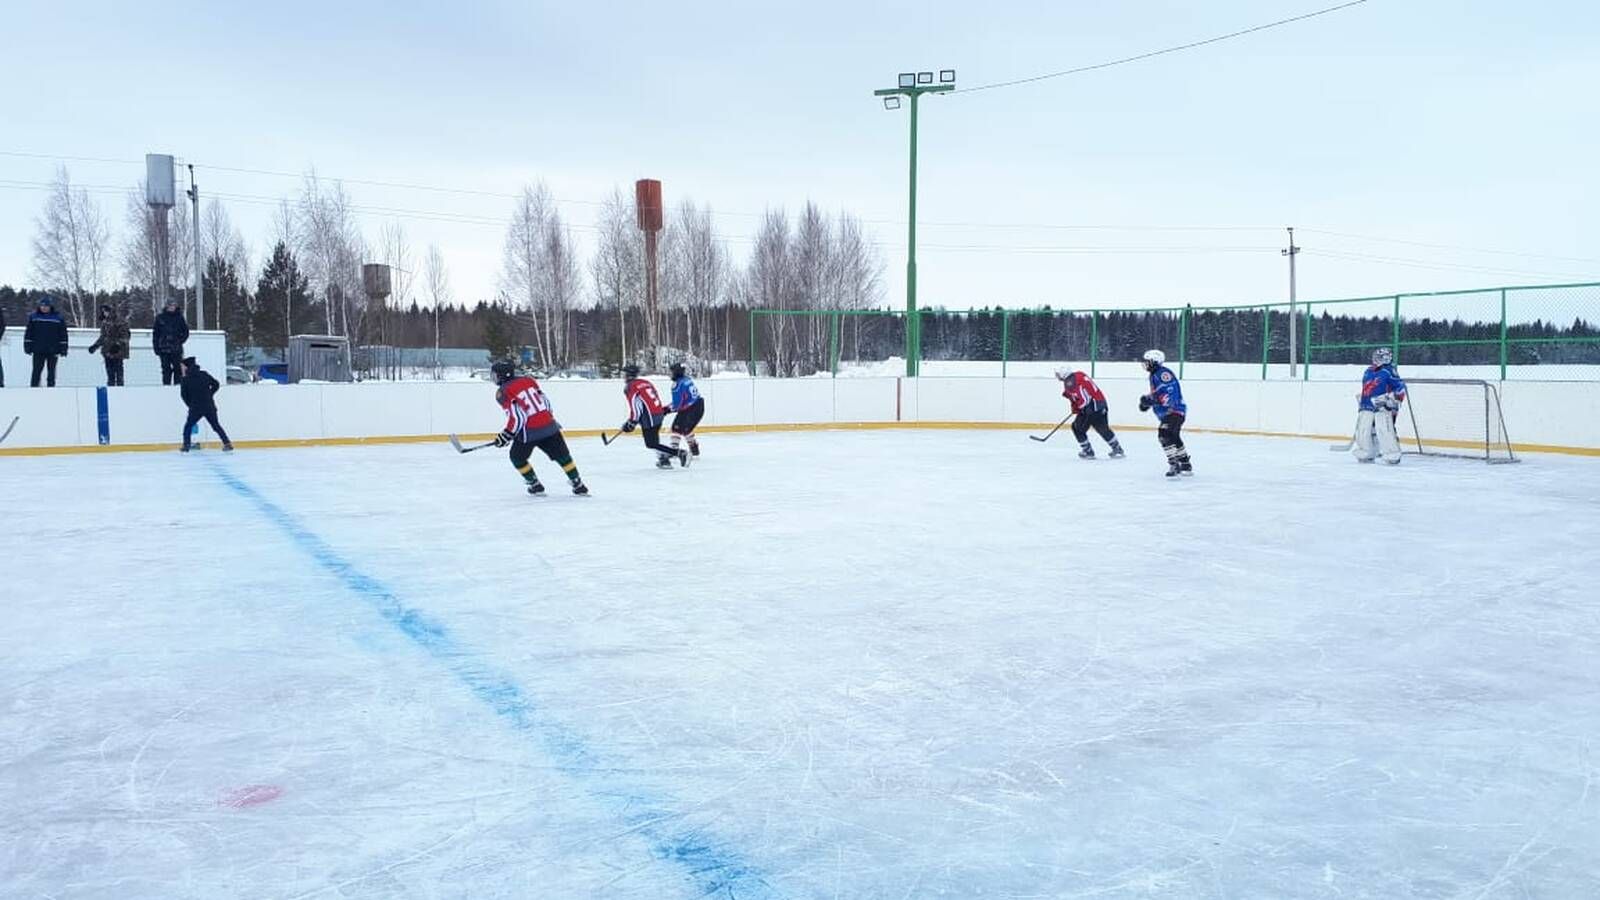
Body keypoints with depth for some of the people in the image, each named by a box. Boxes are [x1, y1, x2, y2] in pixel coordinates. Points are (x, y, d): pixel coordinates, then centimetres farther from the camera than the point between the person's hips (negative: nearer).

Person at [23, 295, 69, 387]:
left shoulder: (58, 318, 1)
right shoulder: (33, 316, 4)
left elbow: (63, 334, 3)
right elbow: (28, 332, 7)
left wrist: (63, 348, -1)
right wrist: (27, 346, 2)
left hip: (53, 351, 0)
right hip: (38, 350, 0)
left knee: (51, 371, 7)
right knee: (36, 371, -1)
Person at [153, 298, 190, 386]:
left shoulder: (179, 317, 4)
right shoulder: (160, 317, 3)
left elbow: (186, 332, 13)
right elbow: (155, 333, 6)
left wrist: (180, 341, 1)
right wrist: (156, 347, 0)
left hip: (176, 349, 0)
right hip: (164, 349, 0)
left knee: (178, 369, -3)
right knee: (166, 370, 1)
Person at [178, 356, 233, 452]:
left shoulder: (185, 380, -4)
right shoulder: (204, 374, 5)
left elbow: (184, 395, -3)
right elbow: (216, 385, 8)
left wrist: (190, 405, 11)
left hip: (196, 408, -3)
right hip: (210, 406, 3)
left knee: (188, 426, 14)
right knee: (216, 426, 14)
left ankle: (186, 446, 5)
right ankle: (228, 444, 8)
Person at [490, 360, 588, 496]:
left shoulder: (503, 393, -7)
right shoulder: (528, 380, 11)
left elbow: (516, 418, -15)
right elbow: (546, 402, 15)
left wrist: (506, 434, -4)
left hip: (529, 432, -5)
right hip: (548, 424, 5)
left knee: (517, 457, 19)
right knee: (562, 455, 15)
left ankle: (535, 485, 20)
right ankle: (578, 484, 15)